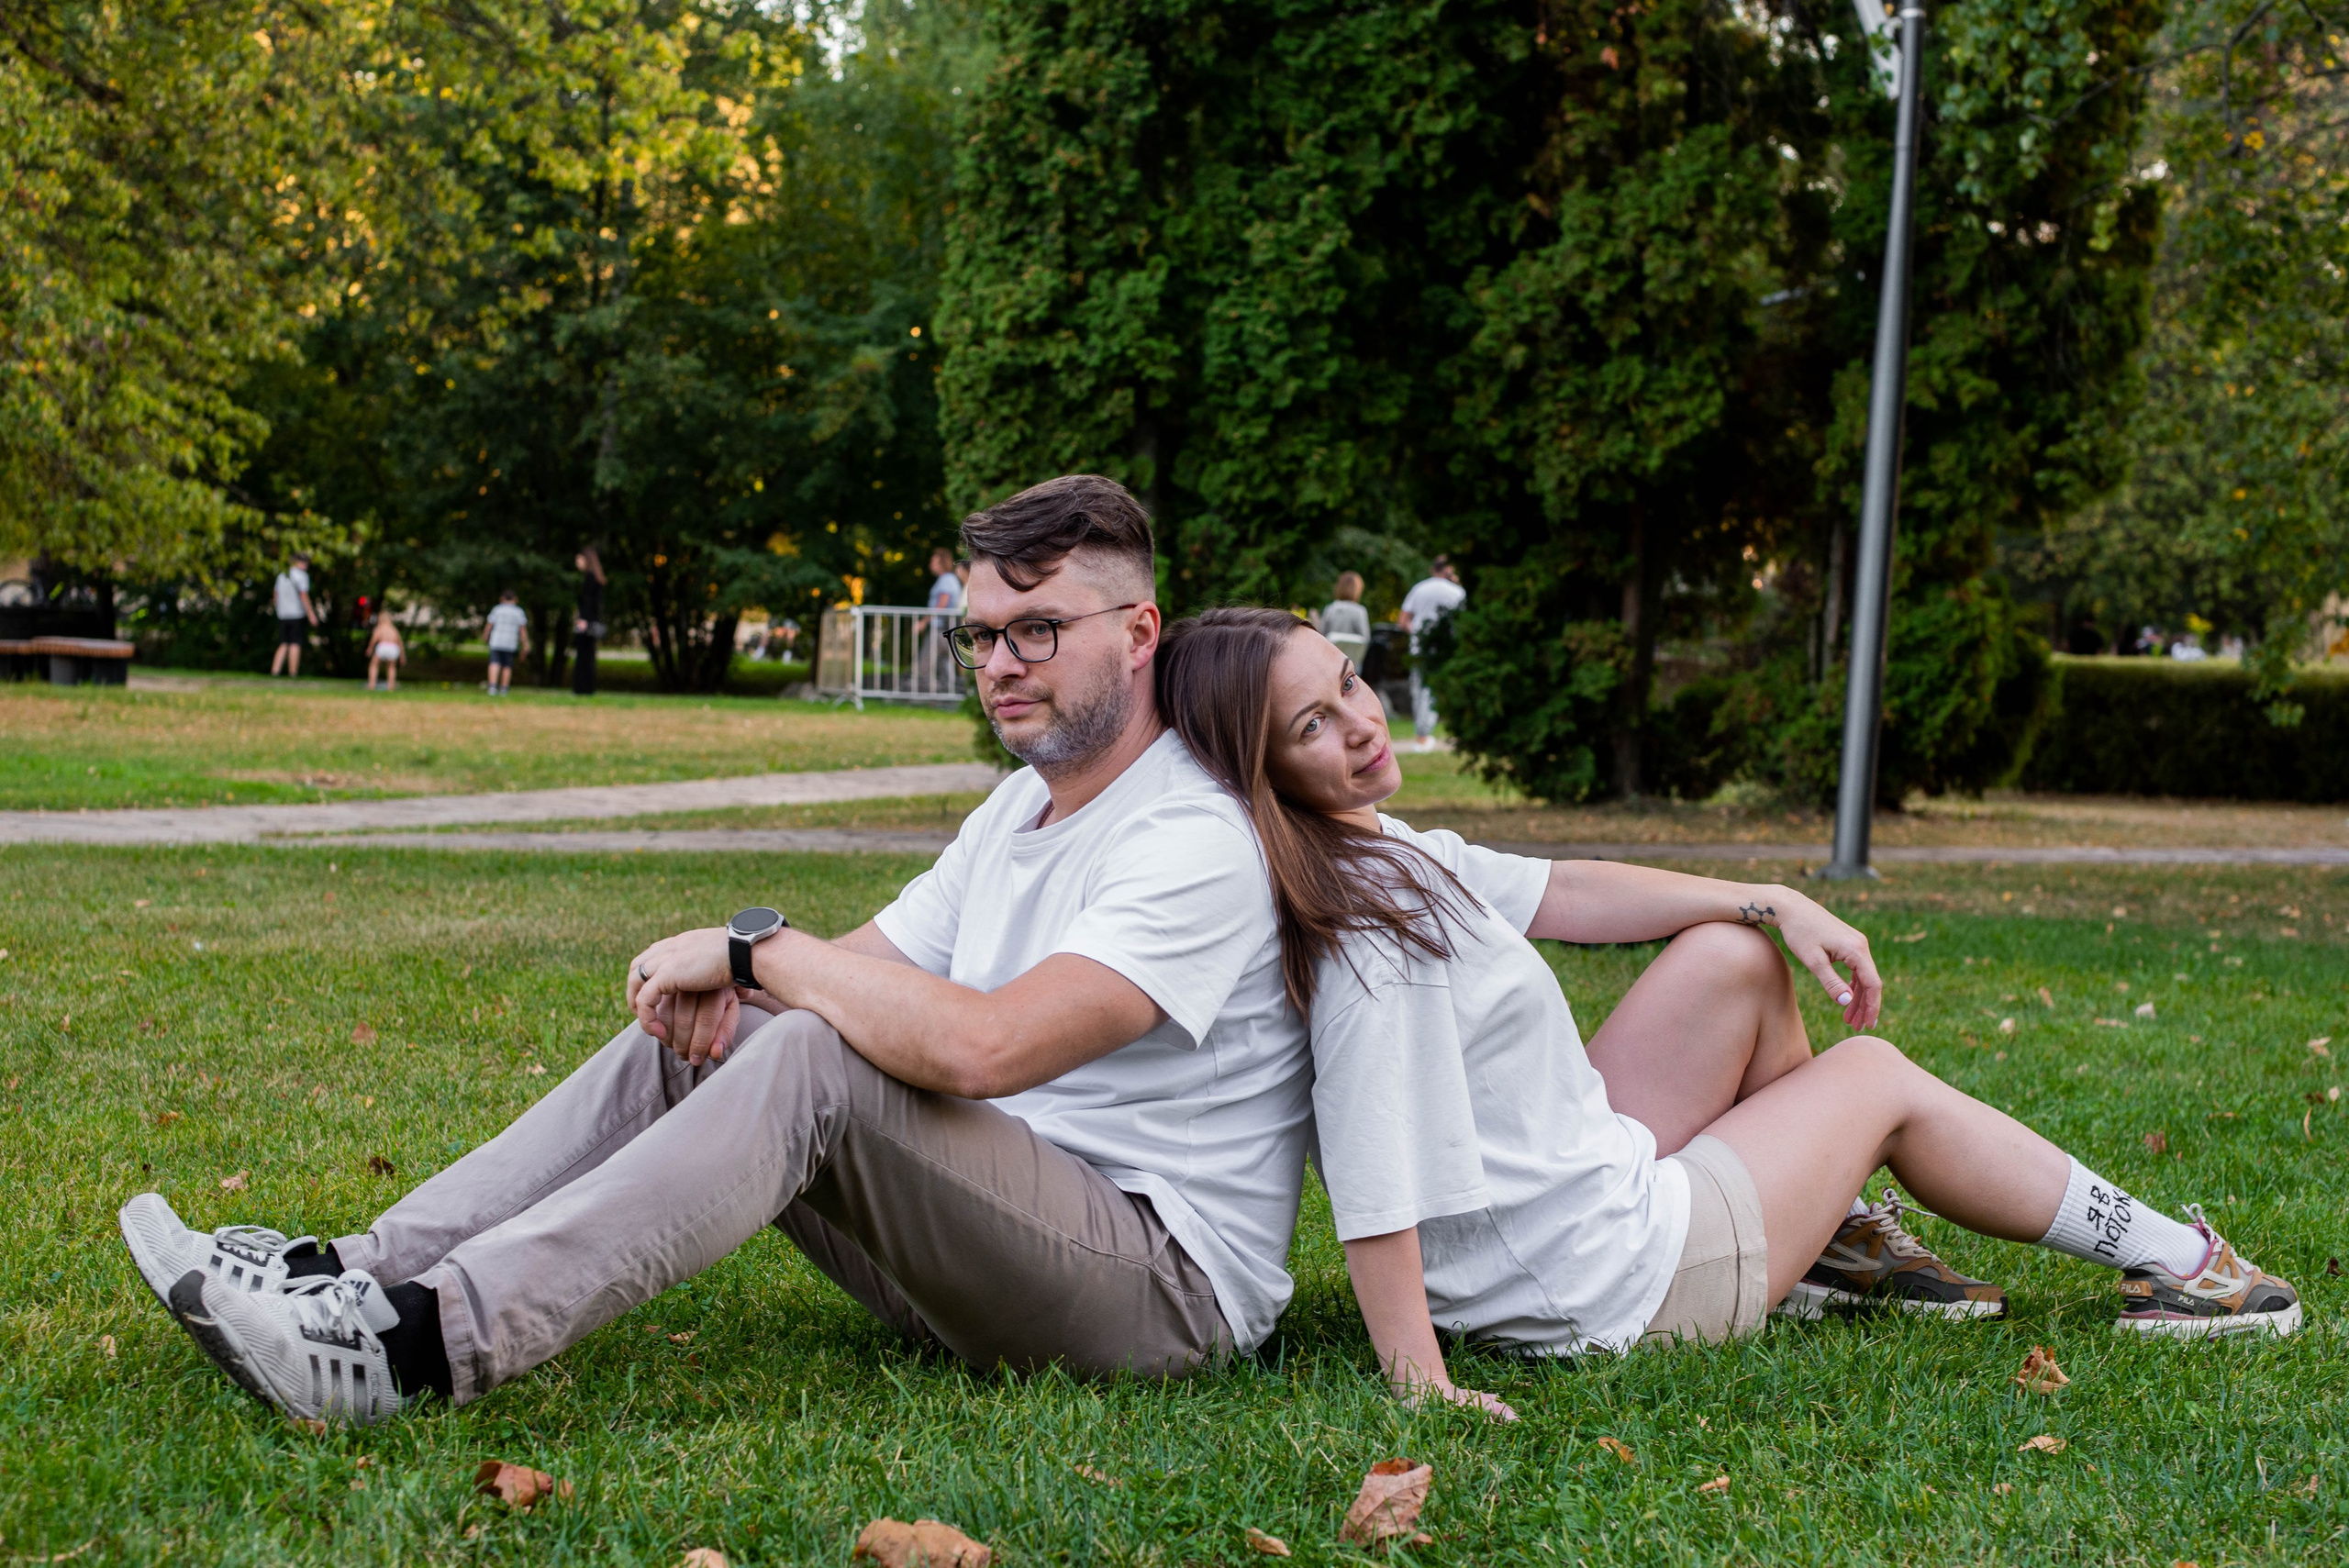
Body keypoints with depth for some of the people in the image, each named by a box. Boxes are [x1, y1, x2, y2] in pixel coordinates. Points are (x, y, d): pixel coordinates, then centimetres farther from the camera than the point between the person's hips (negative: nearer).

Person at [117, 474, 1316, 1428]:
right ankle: (358, 1274, -11)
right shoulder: (1025, 803, 16)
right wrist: (716, 982, -9)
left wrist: (758, 947, -18)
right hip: (989, 1243, 9)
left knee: (811, 1060, -28)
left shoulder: (1196, 844, -17)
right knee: (688, 1037, -1)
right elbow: (871, 974, 15)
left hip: (1169, 1287, -9)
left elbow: (980, 1049, -31)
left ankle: (420, 1342, -35)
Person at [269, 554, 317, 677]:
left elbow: (276, 594, 19)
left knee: (283, 645, 8)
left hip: (283, 615, 6)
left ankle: (274, 671, -4)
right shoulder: (301, 575, -7)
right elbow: (304, 596, -15)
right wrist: (311, 614, -13)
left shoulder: (282, 575, 15)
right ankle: (293, 673, -5)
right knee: (295, 644, -4)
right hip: (298, 614, -6)